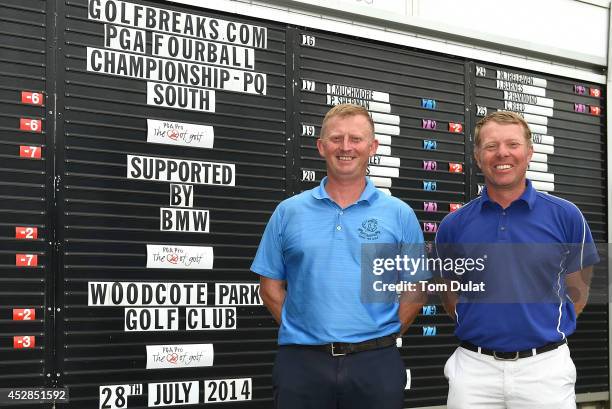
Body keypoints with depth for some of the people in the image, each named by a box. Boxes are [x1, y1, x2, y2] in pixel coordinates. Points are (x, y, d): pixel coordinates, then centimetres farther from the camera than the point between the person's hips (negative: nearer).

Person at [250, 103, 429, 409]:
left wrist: (381, 338, 1)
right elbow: (270, 286, 9)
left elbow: (415, 291, 7)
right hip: (301, 362, 1)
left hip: (376, 364, 0)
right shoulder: (288, 212, 6)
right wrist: (308, 330, 2)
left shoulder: (399, 214, 4)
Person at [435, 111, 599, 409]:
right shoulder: (453, 225, 2)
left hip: (545, 366, -1)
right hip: (474, 366, 1)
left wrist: (546, 333, 6)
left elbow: (577, 292, 8)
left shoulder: (566, 217, -2)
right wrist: (485, 329, 8)